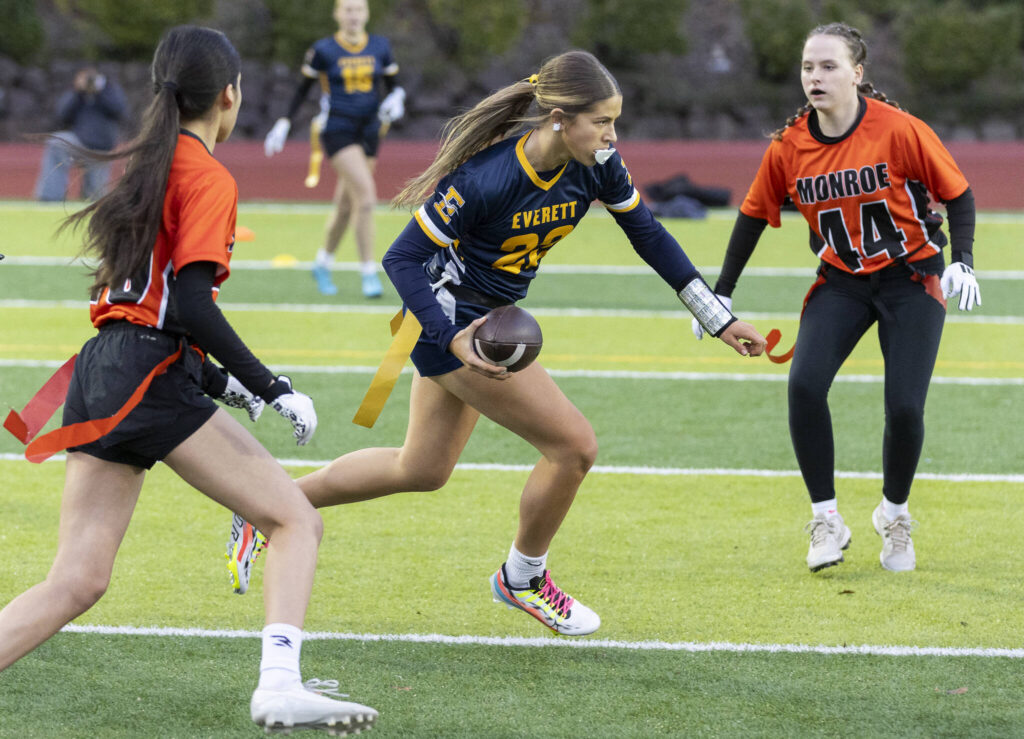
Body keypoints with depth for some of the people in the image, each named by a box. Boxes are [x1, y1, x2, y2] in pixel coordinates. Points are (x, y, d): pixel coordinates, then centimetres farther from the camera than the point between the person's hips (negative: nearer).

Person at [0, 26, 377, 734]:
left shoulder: (148, 165, 20)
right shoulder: (209, 179, -6)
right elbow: (191, 304, -16)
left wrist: (216, 379, 28)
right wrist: (271, 389, -13)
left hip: (98, 372, 8)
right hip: (152, 378, -8)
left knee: (77, 582, 3)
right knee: (298, 521, -1)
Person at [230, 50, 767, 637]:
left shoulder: (596, 165, -11)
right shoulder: (485, 178, -31)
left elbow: (649, 236, 3)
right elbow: (402, 259, -24)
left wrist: (720, 320, 3)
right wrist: (453, 341, -34)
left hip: (488, 317, 8)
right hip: (451, 319, -8)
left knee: (422, 470, 20)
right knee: (574, 445, -9)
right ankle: (523, 579, 15)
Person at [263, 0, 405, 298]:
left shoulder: (380, 47, 6)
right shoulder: (323, 50, -4)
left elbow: (393, 85, 14)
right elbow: (303, 88, 5)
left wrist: (395, 99, -8)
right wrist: (284, 123, 2)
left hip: (368, 131, 5)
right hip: (337, 129, -5)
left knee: (346, 204, 11)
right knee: (366, 194, -21)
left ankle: (322, 264, 33)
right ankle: (369, 273, -16)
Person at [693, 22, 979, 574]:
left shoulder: (899, 130, -17)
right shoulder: (788, 147, -7)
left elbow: (957, 194, -8)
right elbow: (753, 215, 7)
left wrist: (963, 262, -21)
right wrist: (720, 294, 6)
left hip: (910, 277, -3)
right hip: (841, 282, 3)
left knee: (904, 407, -12)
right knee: (804, 385, -21)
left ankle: (894, 516, 17)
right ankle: (826, 520, -7)